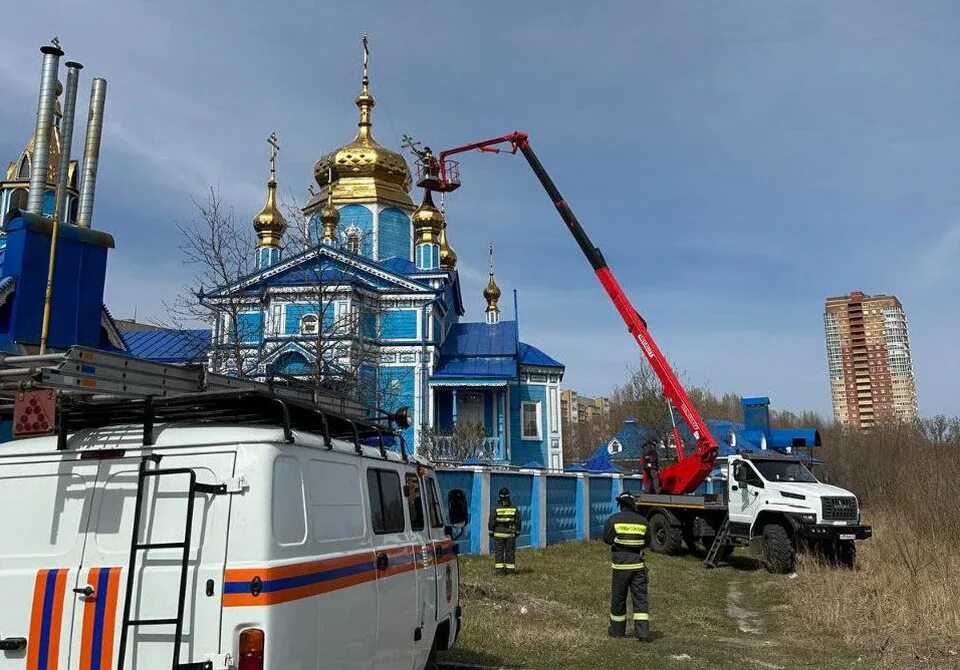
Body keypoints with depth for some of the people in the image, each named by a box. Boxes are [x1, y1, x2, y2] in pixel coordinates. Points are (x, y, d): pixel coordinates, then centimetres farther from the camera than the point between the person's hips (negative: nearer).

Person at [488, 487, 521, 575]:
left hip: (498, 534, -2)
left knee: (499, 551, 4)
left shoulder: (496, 509, -9)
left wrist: (491, 531, 4)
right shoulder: (514, 508, -2)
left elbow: (492, 522, -6)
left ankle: (499, 569, 2)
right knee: (510, 551, 8)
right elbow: (518, 521, 3)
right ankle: (510, 569, 9)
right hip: (510, 534, 2)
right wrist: (517, 532, 12)